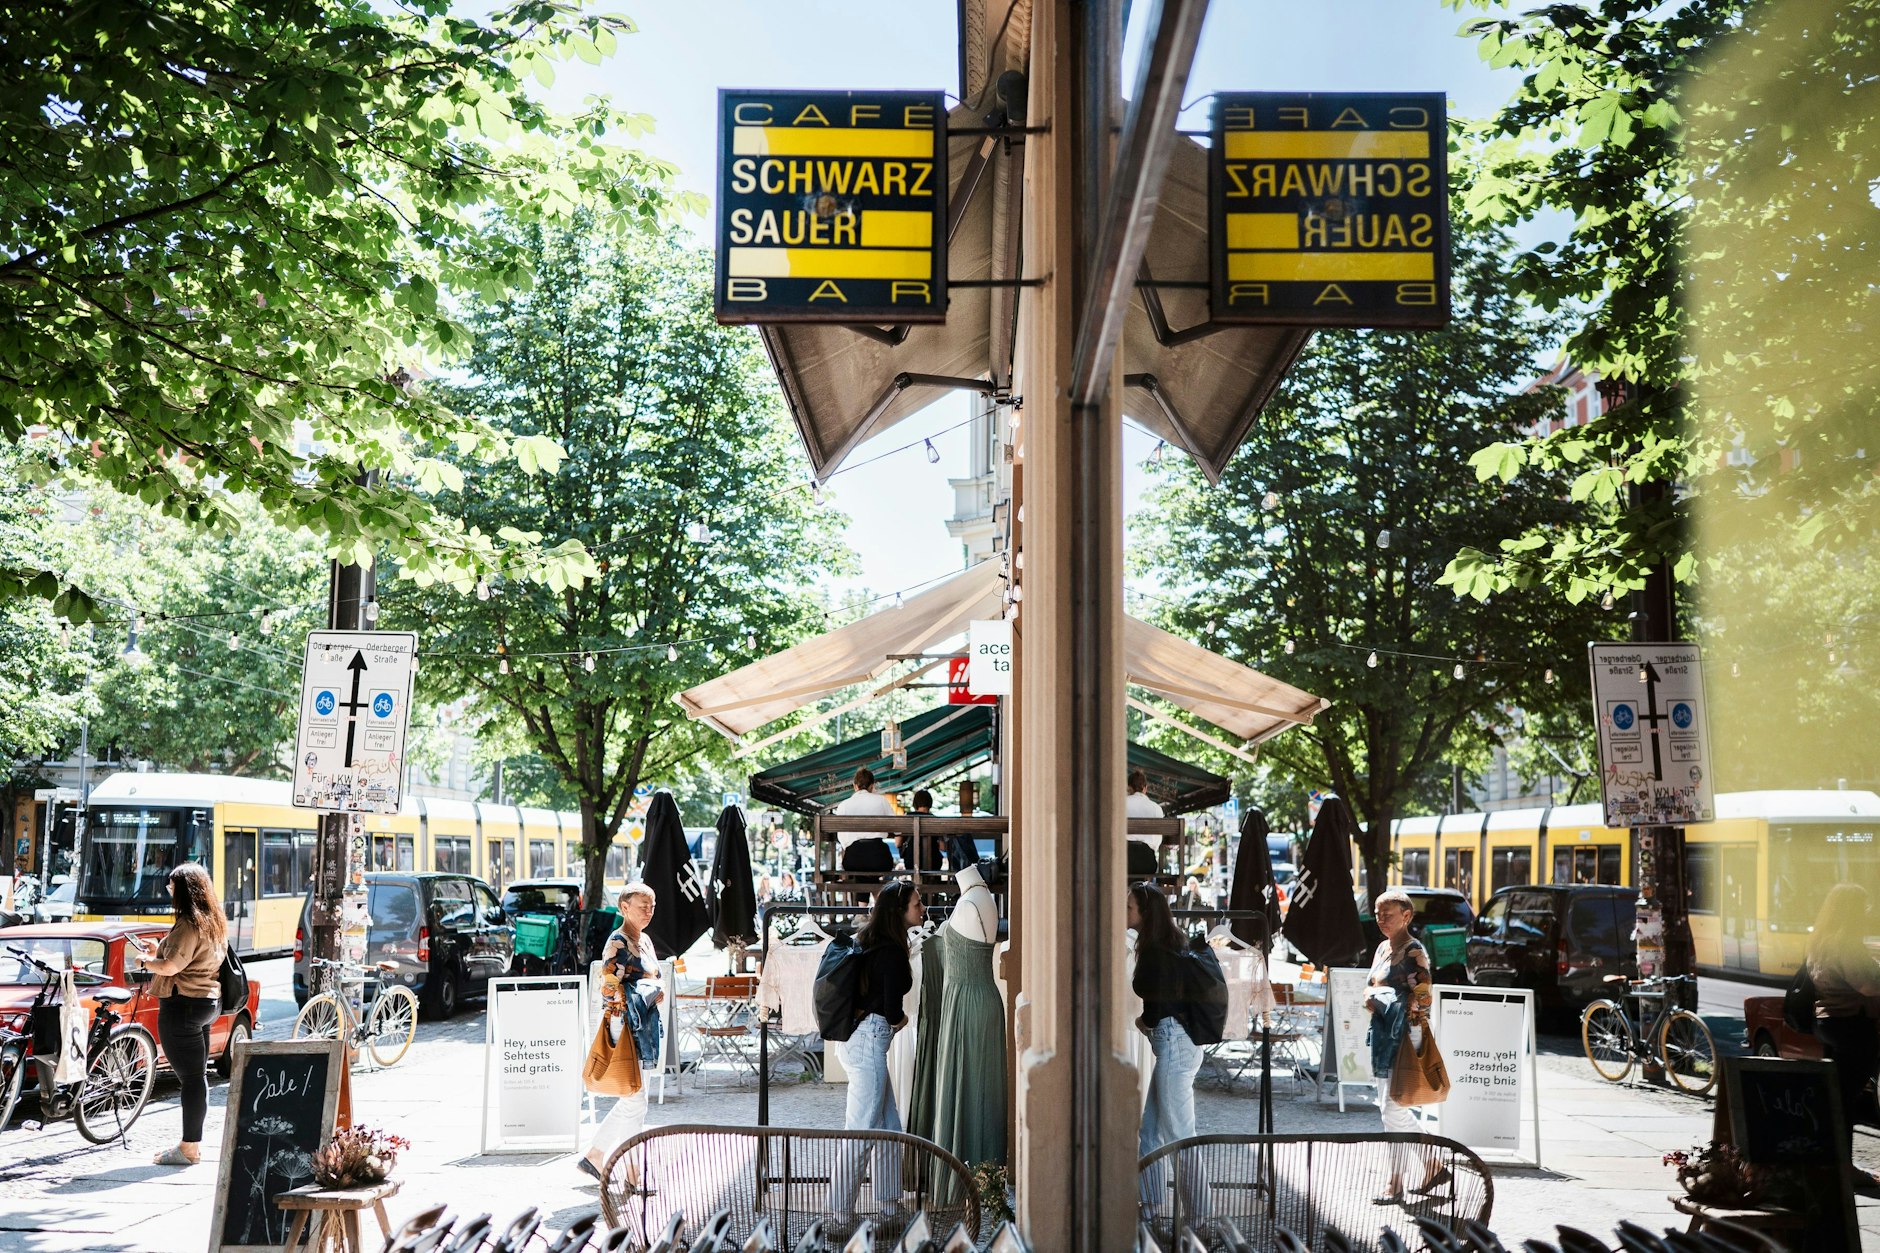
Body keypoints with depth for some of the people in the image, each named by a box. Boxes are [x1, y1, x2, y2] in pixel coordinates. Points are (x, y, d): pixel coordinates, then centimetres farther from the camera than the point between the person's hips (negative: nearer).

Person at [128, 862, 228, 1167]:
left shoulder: (190, 924, -17)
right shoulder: (213, 922, 14)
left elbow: (171, 967, -21)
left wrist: (145, 959, -3)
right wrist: (157, 951, 18)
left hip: (183, 1004, -10)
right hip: (207, 1001, 10)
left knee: (190, 1077, -6)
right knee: (196, 1076, 15)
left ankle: (190, 1148, -2)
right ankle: (192, 1142, 22)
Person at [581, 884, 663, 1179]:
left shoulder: (645, 941, 14)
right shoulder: (617, 944, -13)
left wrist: (654, 994, 5)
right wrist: (652, 994, -13)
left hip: (643, 1028, 9)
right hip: (624, 1025, -9)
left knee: (631, 1100, 14)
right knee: (635, 1102, -5)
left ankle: (593, 1156, 23)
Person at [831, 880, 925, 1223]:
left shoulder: (870, 944, 12)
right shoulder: (892, 952, -17)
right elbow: (892, 1012, -17)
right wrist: (902, 1020, 4)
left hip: (861, 1038, 10)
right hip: (869, 1042, -10)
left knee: (889, 1128, 16)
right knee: (862, 1130, -3)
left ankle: (888, 1201, 24)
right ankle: (842, 1211, 3)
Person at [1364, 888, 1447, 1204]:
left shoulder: (1414, 952, -12)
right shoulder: (1383, 948, 14)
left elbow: (1421, 1000, -16)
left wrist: (1380, 1000, -15)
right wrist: (1372, 998, 3)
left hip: (1404, 1036, -9)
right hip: (1383, 1035, 9)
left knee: (1394, 1109, -5)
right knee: (1390, 1108, 14)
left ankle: (1395, 1183, 4)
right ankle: (1433, 1166, 27)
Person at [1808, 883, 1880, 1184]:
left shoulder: (1820, 944, 12)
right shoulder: (1848, 946, -17)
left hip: (1825, 1021, 9)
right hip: (1852, 1024, -9)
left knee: (1834, 1092, 15)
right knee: (1848, 1096, -4)